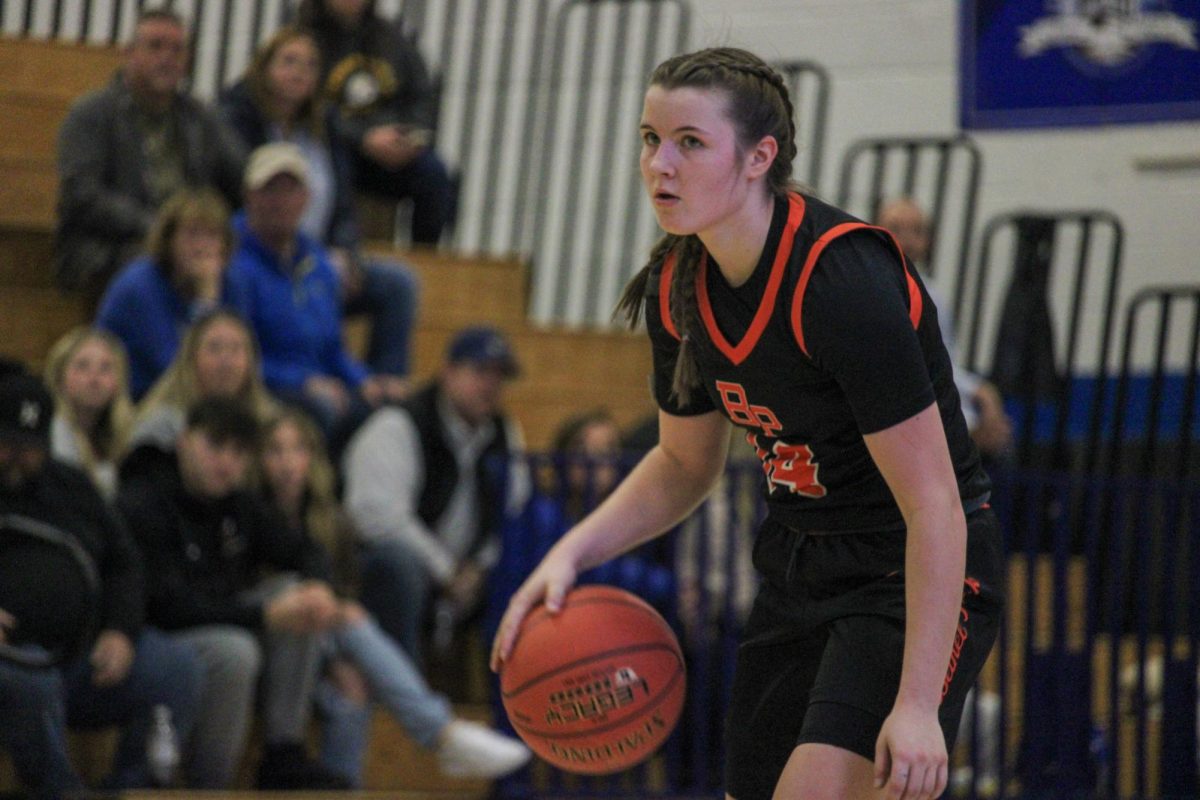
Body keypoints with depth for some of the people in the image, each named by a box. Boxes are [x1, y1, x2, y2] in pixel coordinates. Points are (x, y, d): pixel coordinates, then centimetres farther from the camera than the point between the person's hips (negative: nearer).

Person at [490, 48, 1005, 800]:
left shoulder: (845, 280, -26)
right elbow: (685, 464, 15)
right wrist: (573, 553, -2)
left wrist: (917, 704, -31)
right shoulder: (676, 287, -3)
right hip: (800, 569, 8)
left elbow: (934, 505, -27)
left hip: (918, 577, -8)